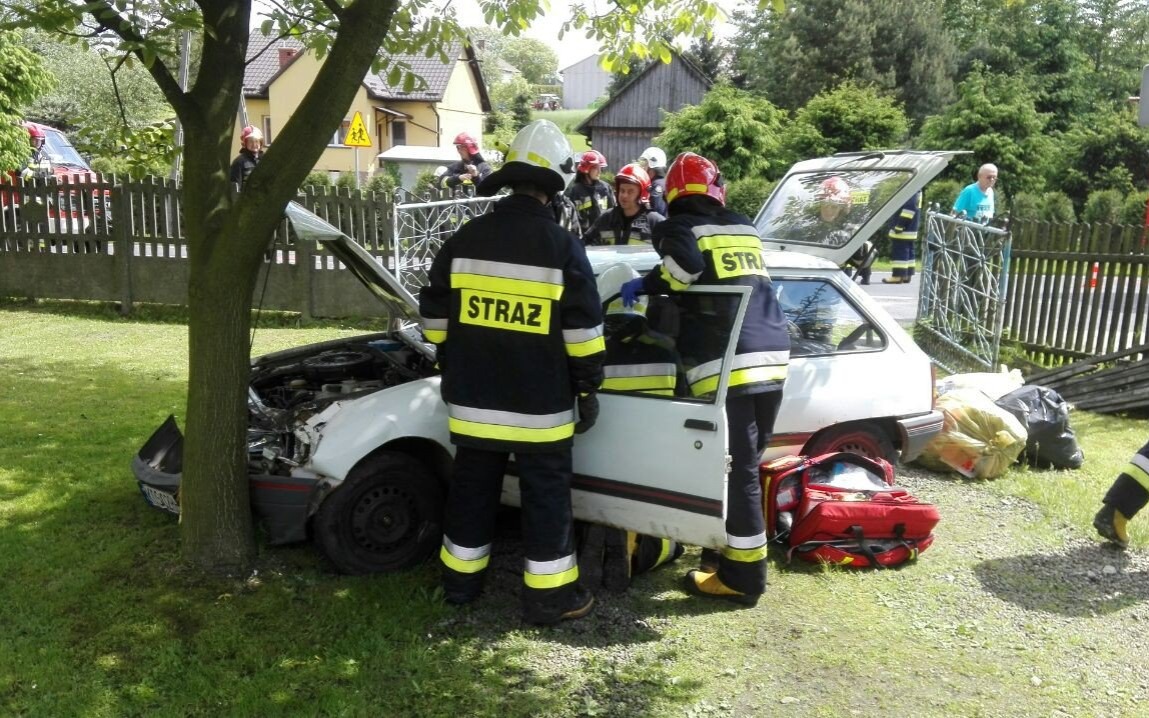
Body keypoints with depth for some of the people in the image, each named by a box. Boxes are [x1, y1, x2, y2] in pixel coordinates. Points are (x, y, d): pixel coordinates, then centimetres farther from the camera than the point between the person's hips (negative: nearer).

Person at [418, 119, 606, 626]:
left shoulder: (465, 239, 2)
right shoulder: (563, 246, -10)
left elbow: (434, 315, 8)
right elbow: (583, 329, -9)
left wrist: (453, 367, 20)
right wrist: (588, 388, 1)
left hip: (472, 398, 4)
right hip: (539, 403, -4)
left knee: (471, 487, 17)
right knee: (546, 495, 6)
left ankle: (461, 580, 30)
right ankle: (548, 596, 14)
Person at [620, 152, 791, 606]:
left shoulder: (681, 229, 2)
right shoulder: (745, 229, 22)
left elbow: (681, 272, -18)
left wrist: (645, 285, -1)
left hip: (725, 365, -7)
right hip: (771, 356, 7)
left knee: (735, 472, -3)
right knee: (745, 466, 17)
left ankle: (742, 576, 3)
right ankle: (733, 551, 29)